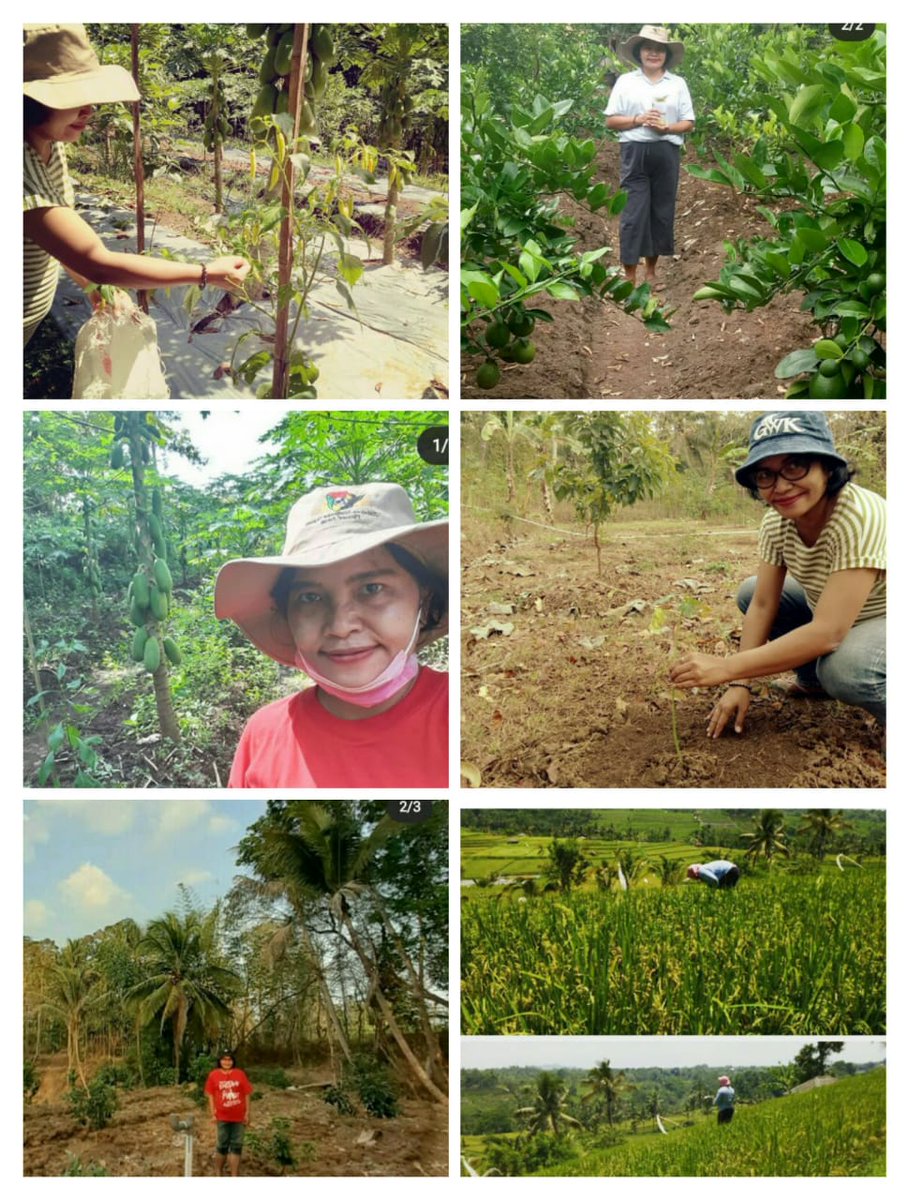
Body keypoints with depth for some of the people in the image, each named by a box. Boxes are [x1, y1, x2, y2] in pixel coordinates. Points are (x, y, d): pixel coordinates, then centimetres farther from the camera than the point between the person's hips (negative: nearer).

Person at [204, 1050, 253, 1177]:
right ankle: (218, 1174, 21)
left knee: (236, 1147, 5)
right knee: (221, 1146, 6)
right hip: (222, 1117, -1)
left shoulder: (240, 1074, -1)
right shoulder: (213, 1075, -3)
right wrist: (213, 1114, -6)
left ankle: (234, 1177, 10)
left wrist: (247, 1114, -1)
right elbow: (211, 1095, 0)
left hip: (238, 1117, 1)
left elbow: (246, 1095, 2)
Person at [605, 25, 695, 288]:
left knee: (662, 212, 7)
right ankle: (630, 276, -3)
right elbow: (611, 120, 4)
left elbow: (689, 123, 7)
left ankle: (651, 271, 19)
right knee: (633, 213, -6)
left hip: (667, 153, 2)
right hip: (635, 152, -2)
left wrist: (666, 127, -12)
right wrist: (638, 120, -12)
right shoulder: (625, 81, 6)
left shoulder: (678, 83, 9)